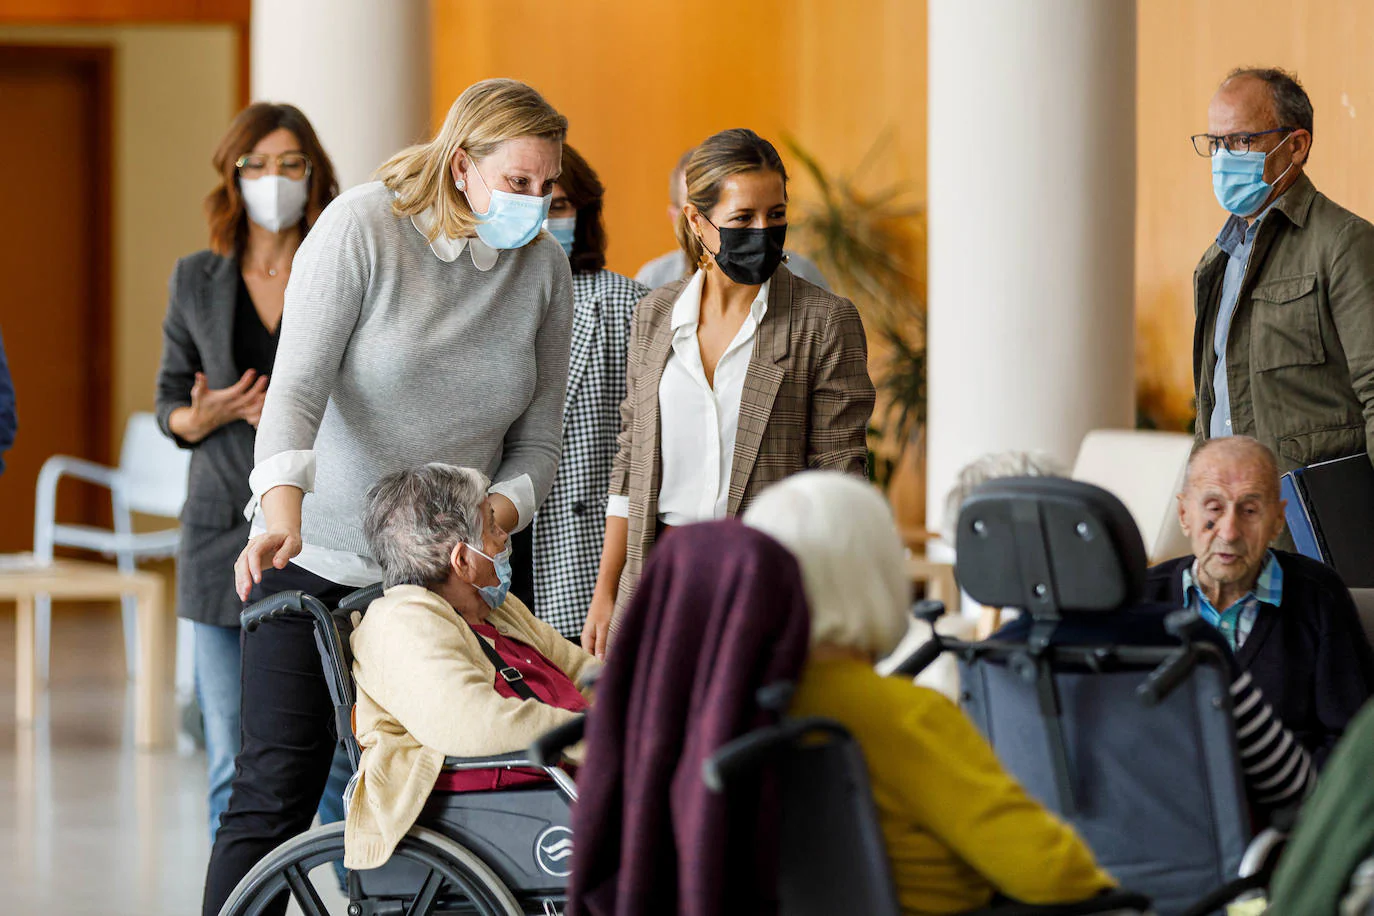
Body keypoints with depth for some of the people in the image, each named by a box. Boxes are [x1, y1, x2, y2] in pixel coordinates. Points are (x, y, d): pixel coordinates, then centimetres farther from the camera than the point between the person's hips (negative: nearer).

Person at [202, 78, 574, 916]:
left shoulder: (545, 268, 2)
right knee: (279, 788, -7)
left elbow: (538, 438, 6)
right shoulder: (362, 227, -11)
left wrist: (500, 511, -15)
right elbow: (298, 385, -19)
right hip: (315, 556, -3)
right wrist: (284, 506, -35)